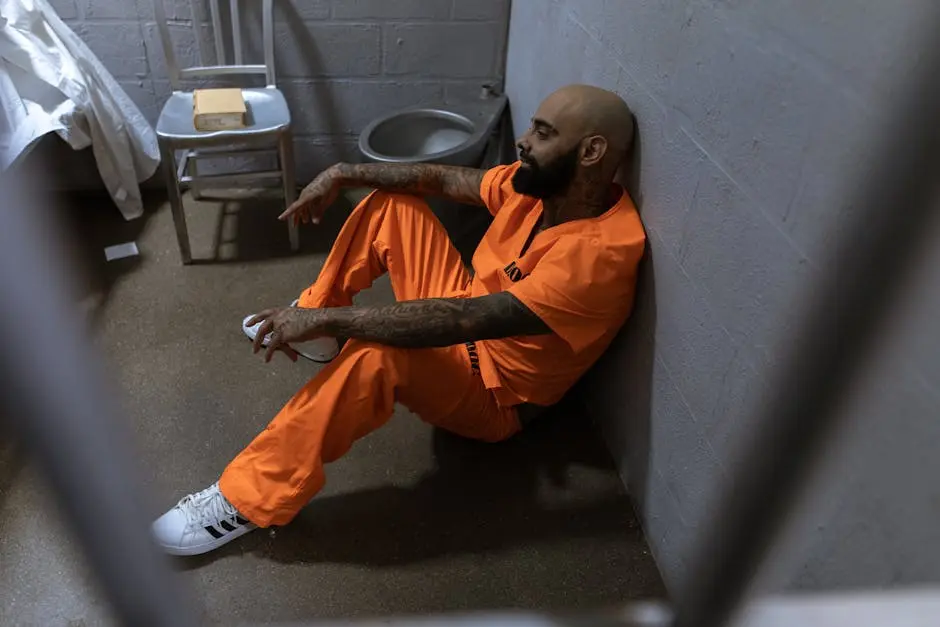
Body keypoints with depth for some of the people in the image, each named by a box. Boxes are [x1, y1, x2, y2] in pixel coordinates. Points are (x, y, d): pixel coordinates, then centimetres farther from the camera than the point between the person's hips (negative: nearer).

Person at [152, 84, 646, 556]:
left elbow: (467, 320, -39)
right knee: (390, 203, 5)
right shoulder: (544, 182, -6)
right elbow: (443, 179, 1)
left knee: (378, 354, -39)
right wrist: (342, 174, -8)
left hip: (492, 390, -8)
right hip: (465, 312, 9)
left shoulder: (599, 252, -32)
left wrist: (327, 319, -38)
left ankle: (246, 499, -23)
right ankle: (309, 310, 18)